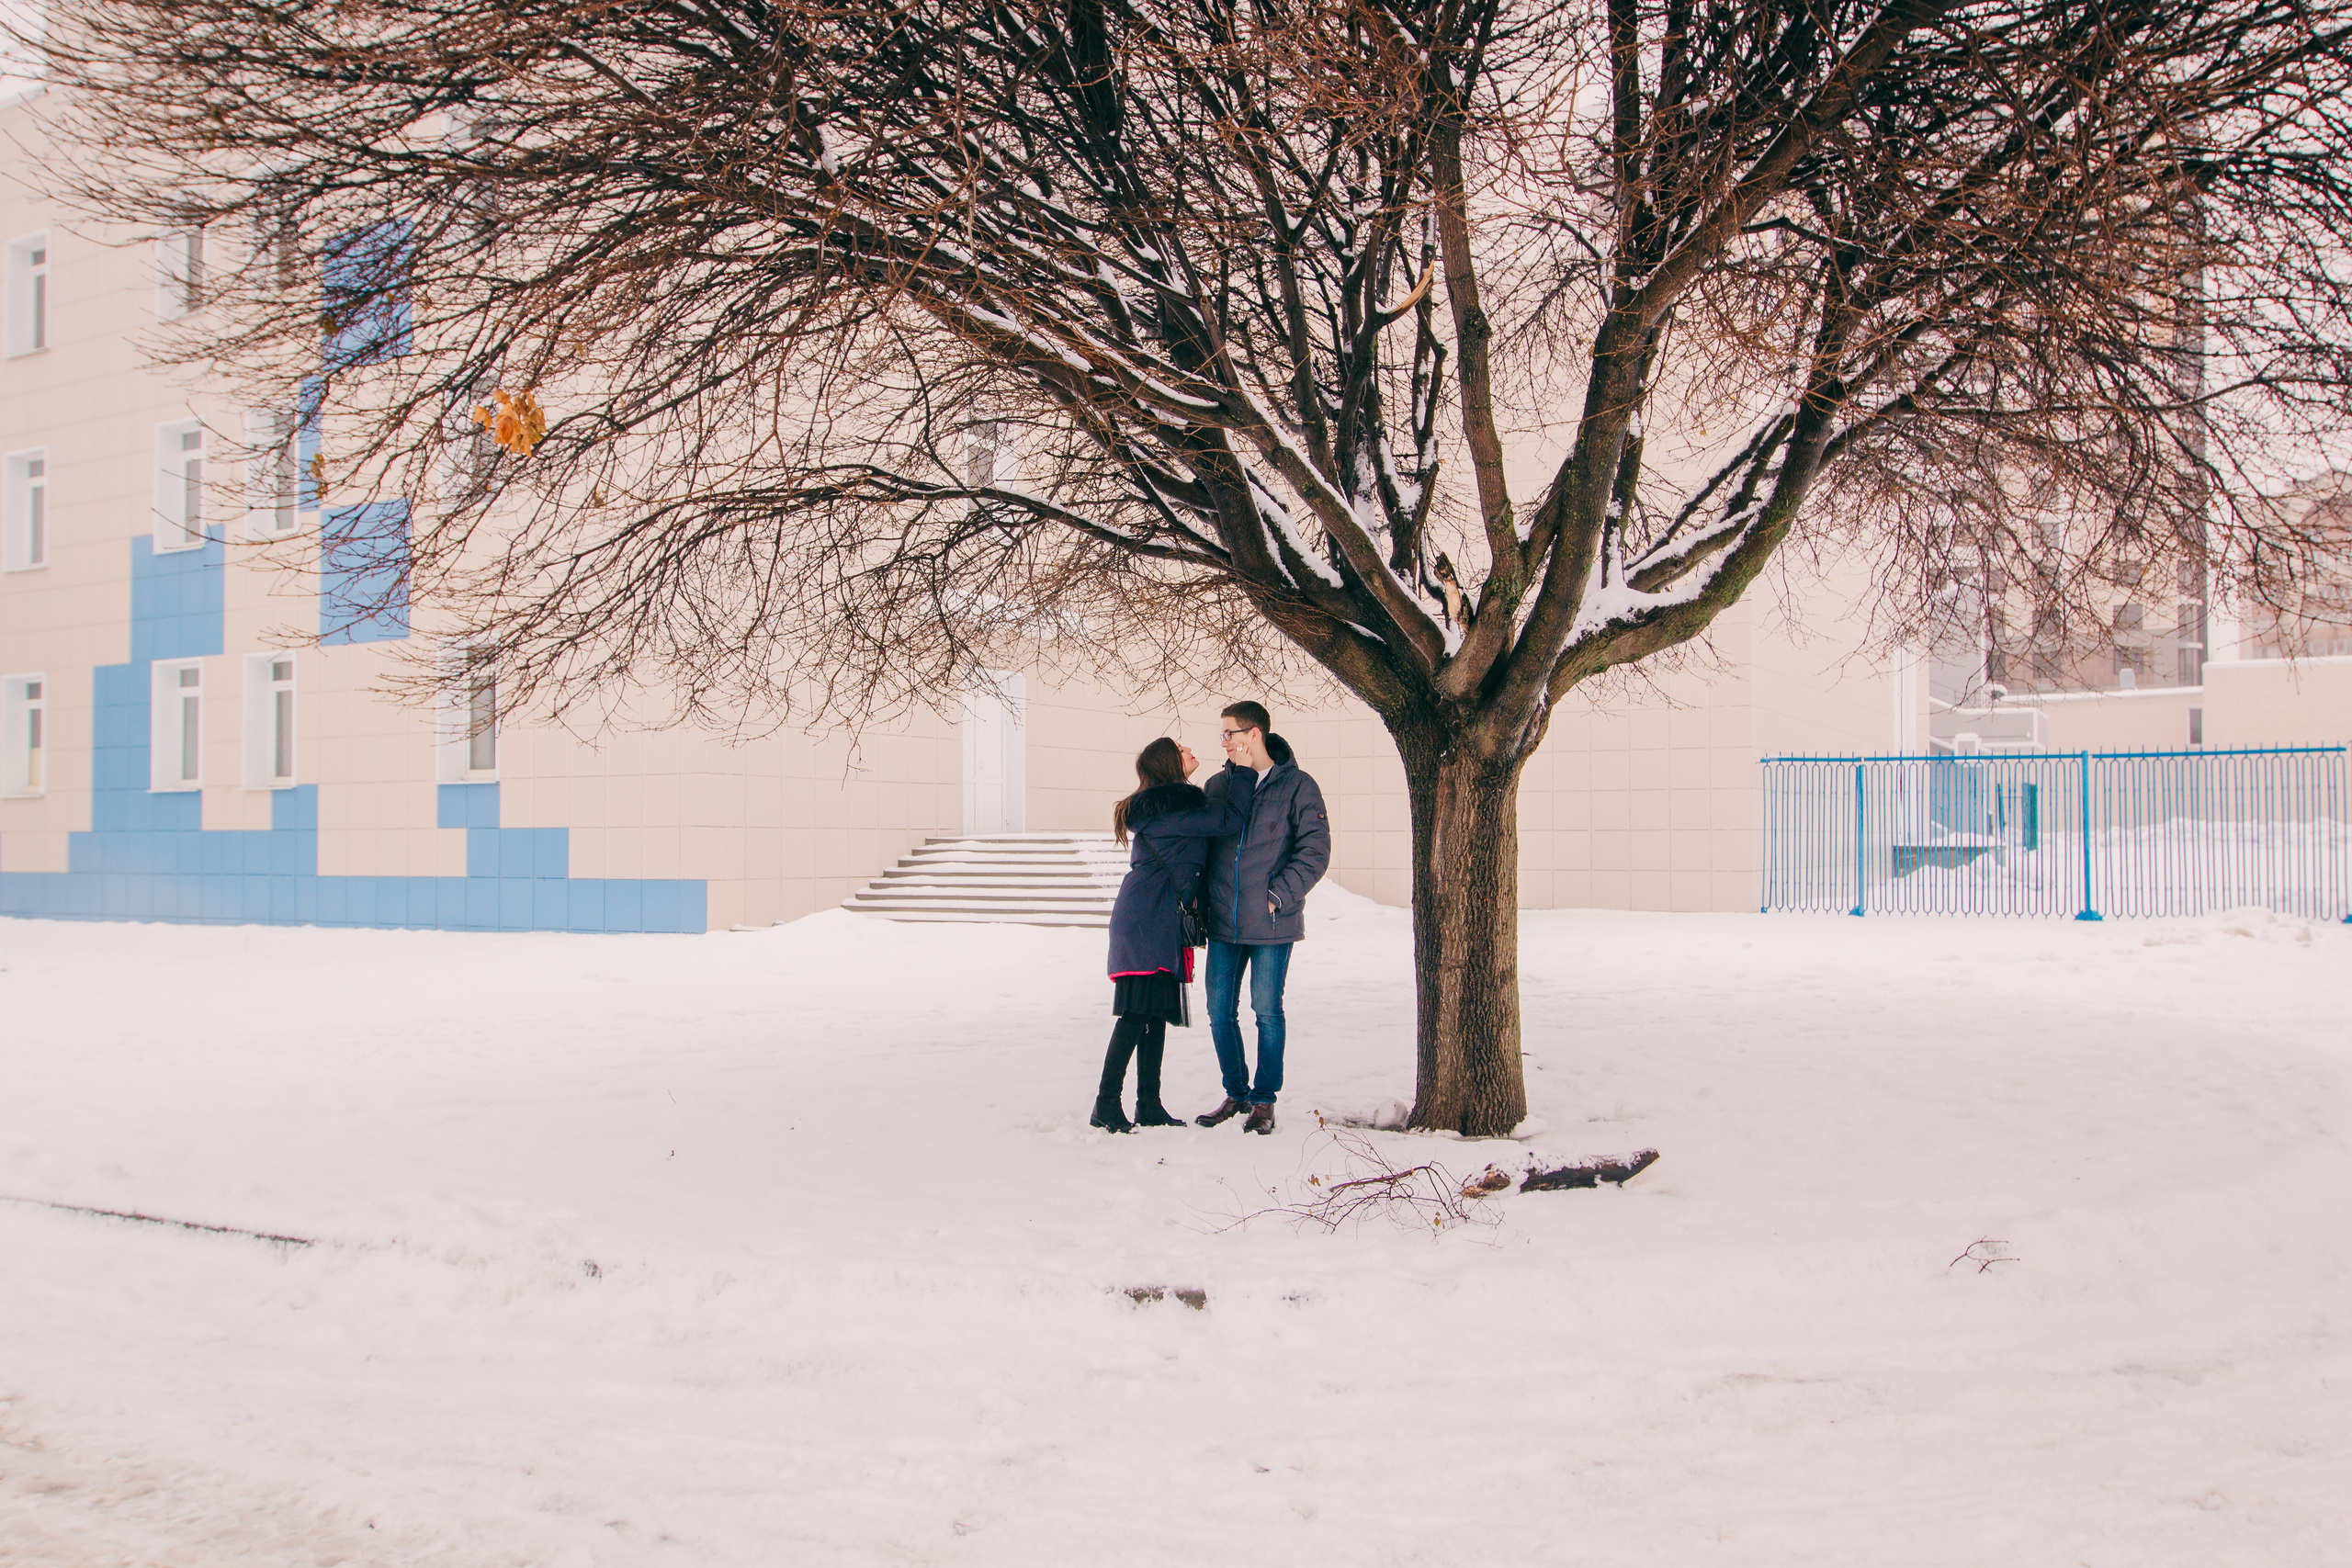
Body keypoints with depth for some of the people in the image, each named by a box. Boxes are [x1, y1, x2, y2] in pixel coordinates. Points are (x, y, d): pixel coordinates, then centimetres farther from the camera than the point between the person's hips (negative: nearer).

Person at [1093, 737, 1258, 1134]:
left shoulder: (1159, 805, 19)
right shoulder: (1173, 807, -12)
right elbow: (1230, 820, -16)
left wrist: (1234, 772, 19)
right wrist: (1242, 771, -7)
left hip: (1161, 925, 10)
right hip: (1148, 922, -10)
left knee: (1155, 1014, 9)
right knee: (1138, 1014, -10)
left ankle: (1149, 1105, 11)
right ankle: (1106, 1106, -8)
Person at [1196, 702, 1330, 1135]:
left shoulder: (1296, 787, -5)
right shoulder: (1218, 786, 10)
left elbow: (1315, 851, -8)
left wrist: (1278, 896, -15)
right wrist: (1200, 903, 7)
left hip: (1272, 924, -5)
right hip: (1223, 924, 5)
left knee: (1266, 1011, 2)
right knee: (1220, 1013, 7)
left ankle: (1264, 1100, 14)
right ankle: (1236, 1093, 23)